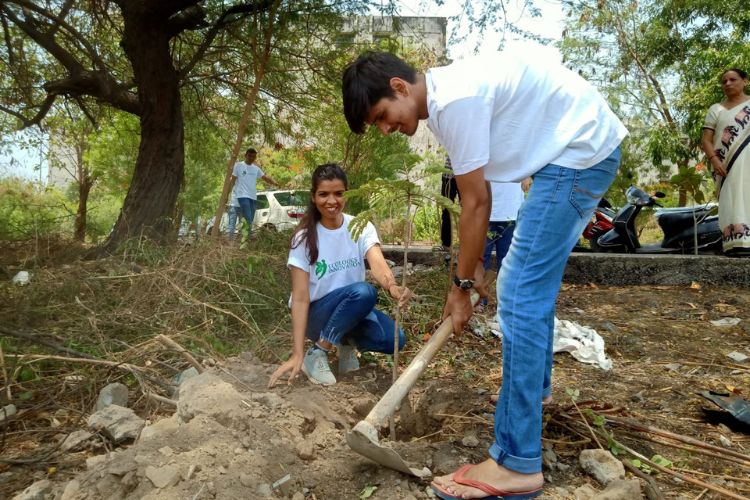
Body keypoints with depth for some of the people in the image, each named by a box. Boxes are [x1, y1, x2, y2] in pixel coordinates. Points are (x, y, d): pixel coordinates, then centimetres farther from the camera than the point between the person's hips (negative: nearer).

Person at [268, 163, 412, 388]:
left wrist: (393, 287, -51)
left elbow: (378, 263, -27)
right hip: (317, 313, -3)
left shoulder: (362, 227, -7)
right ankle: (317, 353, -15)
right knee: (363, 291, -32)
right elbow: (300, 298, -19)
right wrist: (297, 354, -27)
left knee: (393, 339, -23)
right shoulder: (304, 237, -15)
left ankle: (348, 340, 8)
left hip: (354, 310, 4)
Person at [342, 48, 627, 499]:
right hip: (581, 152, 11)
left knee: (521, 295, -14)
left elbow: (476, 205, -18)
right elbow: (477, 198, 11)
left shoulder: (455, 99, -23)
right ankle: (535, 386, 42)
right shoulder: (444, 98, 7)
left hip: (582, 151, -11)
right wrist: (475, 264, 14)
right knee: (532, 282, 22)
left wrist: (461, 285, -8)